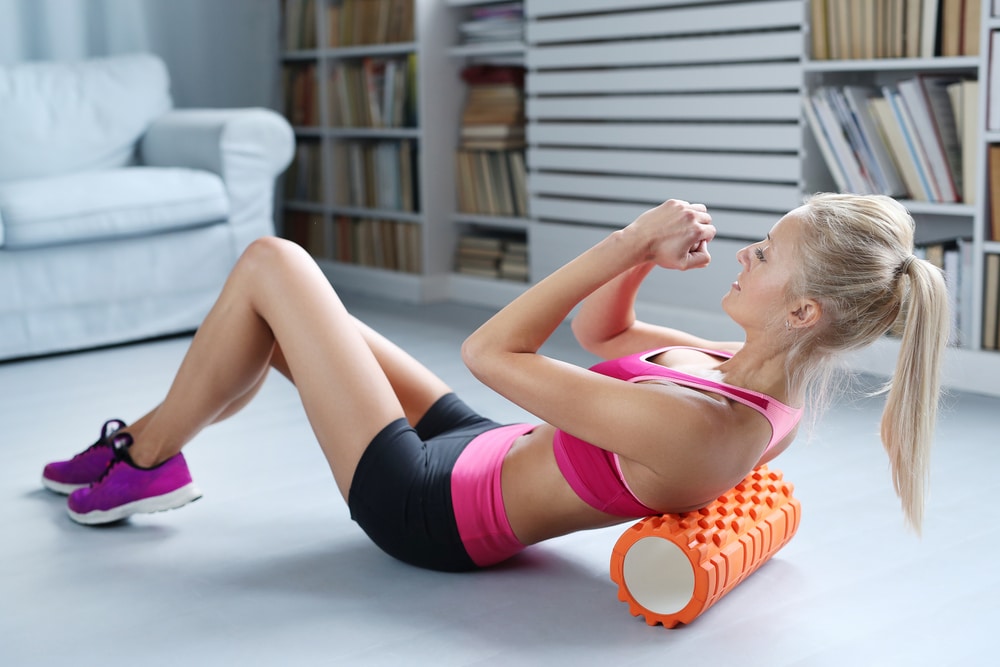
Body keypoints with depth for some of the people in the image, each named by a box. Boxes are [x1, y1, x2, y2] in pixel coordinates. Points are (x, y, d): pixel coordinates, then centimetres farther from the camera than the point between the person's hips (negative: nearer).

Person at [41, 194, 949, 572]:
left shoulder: (694, 429, -35)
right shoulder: (761, 380, -7)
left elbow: (493, 351, -27)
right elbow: (599, 331, 7)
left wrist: (632, 242, -25)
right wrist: (647, 256, -12)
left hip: (429, 505, -8)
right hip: (482, 456, 8)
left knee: (271, 264, -4)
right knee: (271, 325, 17)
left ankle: (151, 463, 16)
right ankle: (149, 437, 40)